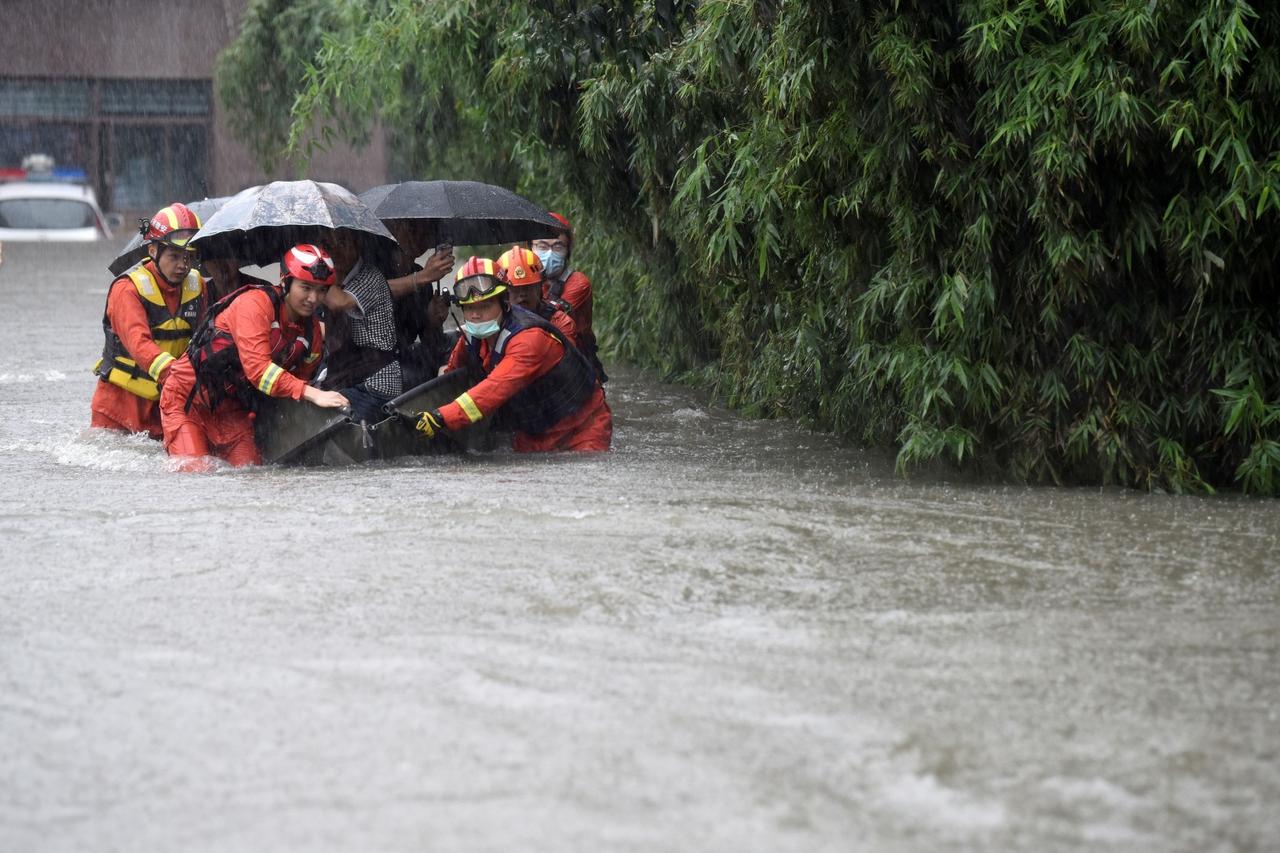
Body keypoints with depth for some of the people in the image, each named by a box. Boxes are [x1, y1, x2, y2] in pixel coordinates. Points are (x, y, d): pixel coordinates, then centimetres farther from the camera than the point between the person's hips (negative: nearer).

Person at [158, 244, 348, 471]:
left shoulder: (312, 333, -1)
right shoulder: (256, 303, -24)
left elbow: (296, 382, 10)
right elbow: (257, 367, -33)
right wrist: (313, 394, -38)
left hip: (233, 409, 7)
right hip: (188, 398, -7)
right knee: (194, 473, -16)